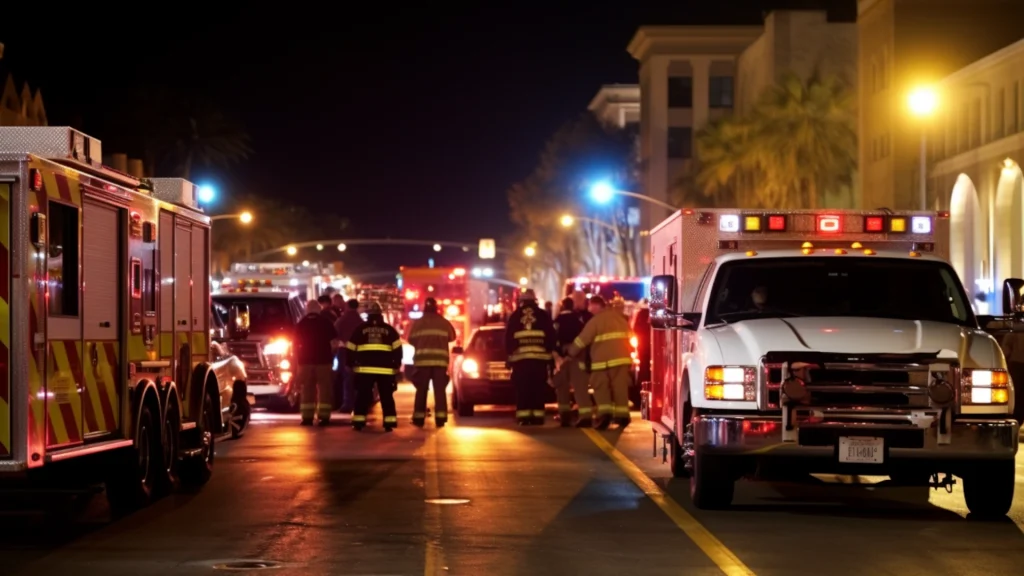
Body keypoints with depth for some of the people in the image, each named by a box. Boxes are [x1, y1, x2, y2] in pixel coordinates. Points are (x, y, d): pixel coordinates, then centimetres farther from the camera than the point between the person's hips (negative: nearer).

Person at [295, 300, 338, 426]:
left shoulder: (300, 324, 6)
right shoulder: (325, 322, -1)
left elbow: (296, 345, 8)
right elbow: (334, 340, -5)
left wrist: (297, 364, 14)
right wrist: (332, 353, 10)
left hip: (306, 360, 2)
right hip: (323, 360, -2)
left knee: (307, 390, 7)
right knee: (324, 390, 1)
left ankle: (307, 417, 2)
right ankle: (323, 417, -5)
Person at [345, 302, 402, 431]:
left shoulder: (360, 329, 6)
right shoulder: (389, 329, 7)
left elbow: (350, 348, 7)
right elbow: (397, 348, 2)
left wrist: (351, 364, 17)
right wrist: (396, 365, 8)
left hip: (365, 369, 0)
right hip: (385, 369, 0)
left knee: (362, 396, 7)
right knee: (387, 396, 6)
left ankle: (358, 422, 2)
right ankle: (389, 422, 0)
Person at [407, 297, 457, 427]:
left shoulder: (417, 323, 4)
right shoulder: (444, 322, 8)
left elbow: (411, 340, 8)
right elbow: (452, 337, 17)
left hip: (422, 360, 0)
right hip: (440, 360, 0)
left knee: (421, 390, 5)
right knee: (440, 390, 2)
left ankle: (419, 418, 3)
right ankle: (440, 418, -5)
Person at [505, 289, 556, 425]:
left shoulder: (514, 316, 9)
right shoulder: (543, 315, 7)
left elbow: (508, 338, 8)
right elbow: (551, 336, 5)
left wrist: (509, 354, 14)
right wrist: (550, 353, 12)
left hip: (520, 357, 0)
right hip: (540, 357, 0)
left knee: (522, 388, 2)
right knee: (538, 388, 4)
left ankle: (523, 416, -5)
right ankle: (537, 416, -1)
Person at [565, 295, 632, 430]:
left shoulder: (596, 320, -7)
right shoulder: (620, 317, 13)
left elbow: (582, 340, -4)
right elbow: (628, 335, 23)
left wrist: (571, 352, 10)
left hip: (603, 360, -5)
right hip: (622, 358, 5)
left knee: (601, 389, 2)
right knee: (620, 388, 8)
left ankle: (604, 413, -15)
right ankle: (622, 416, 5)